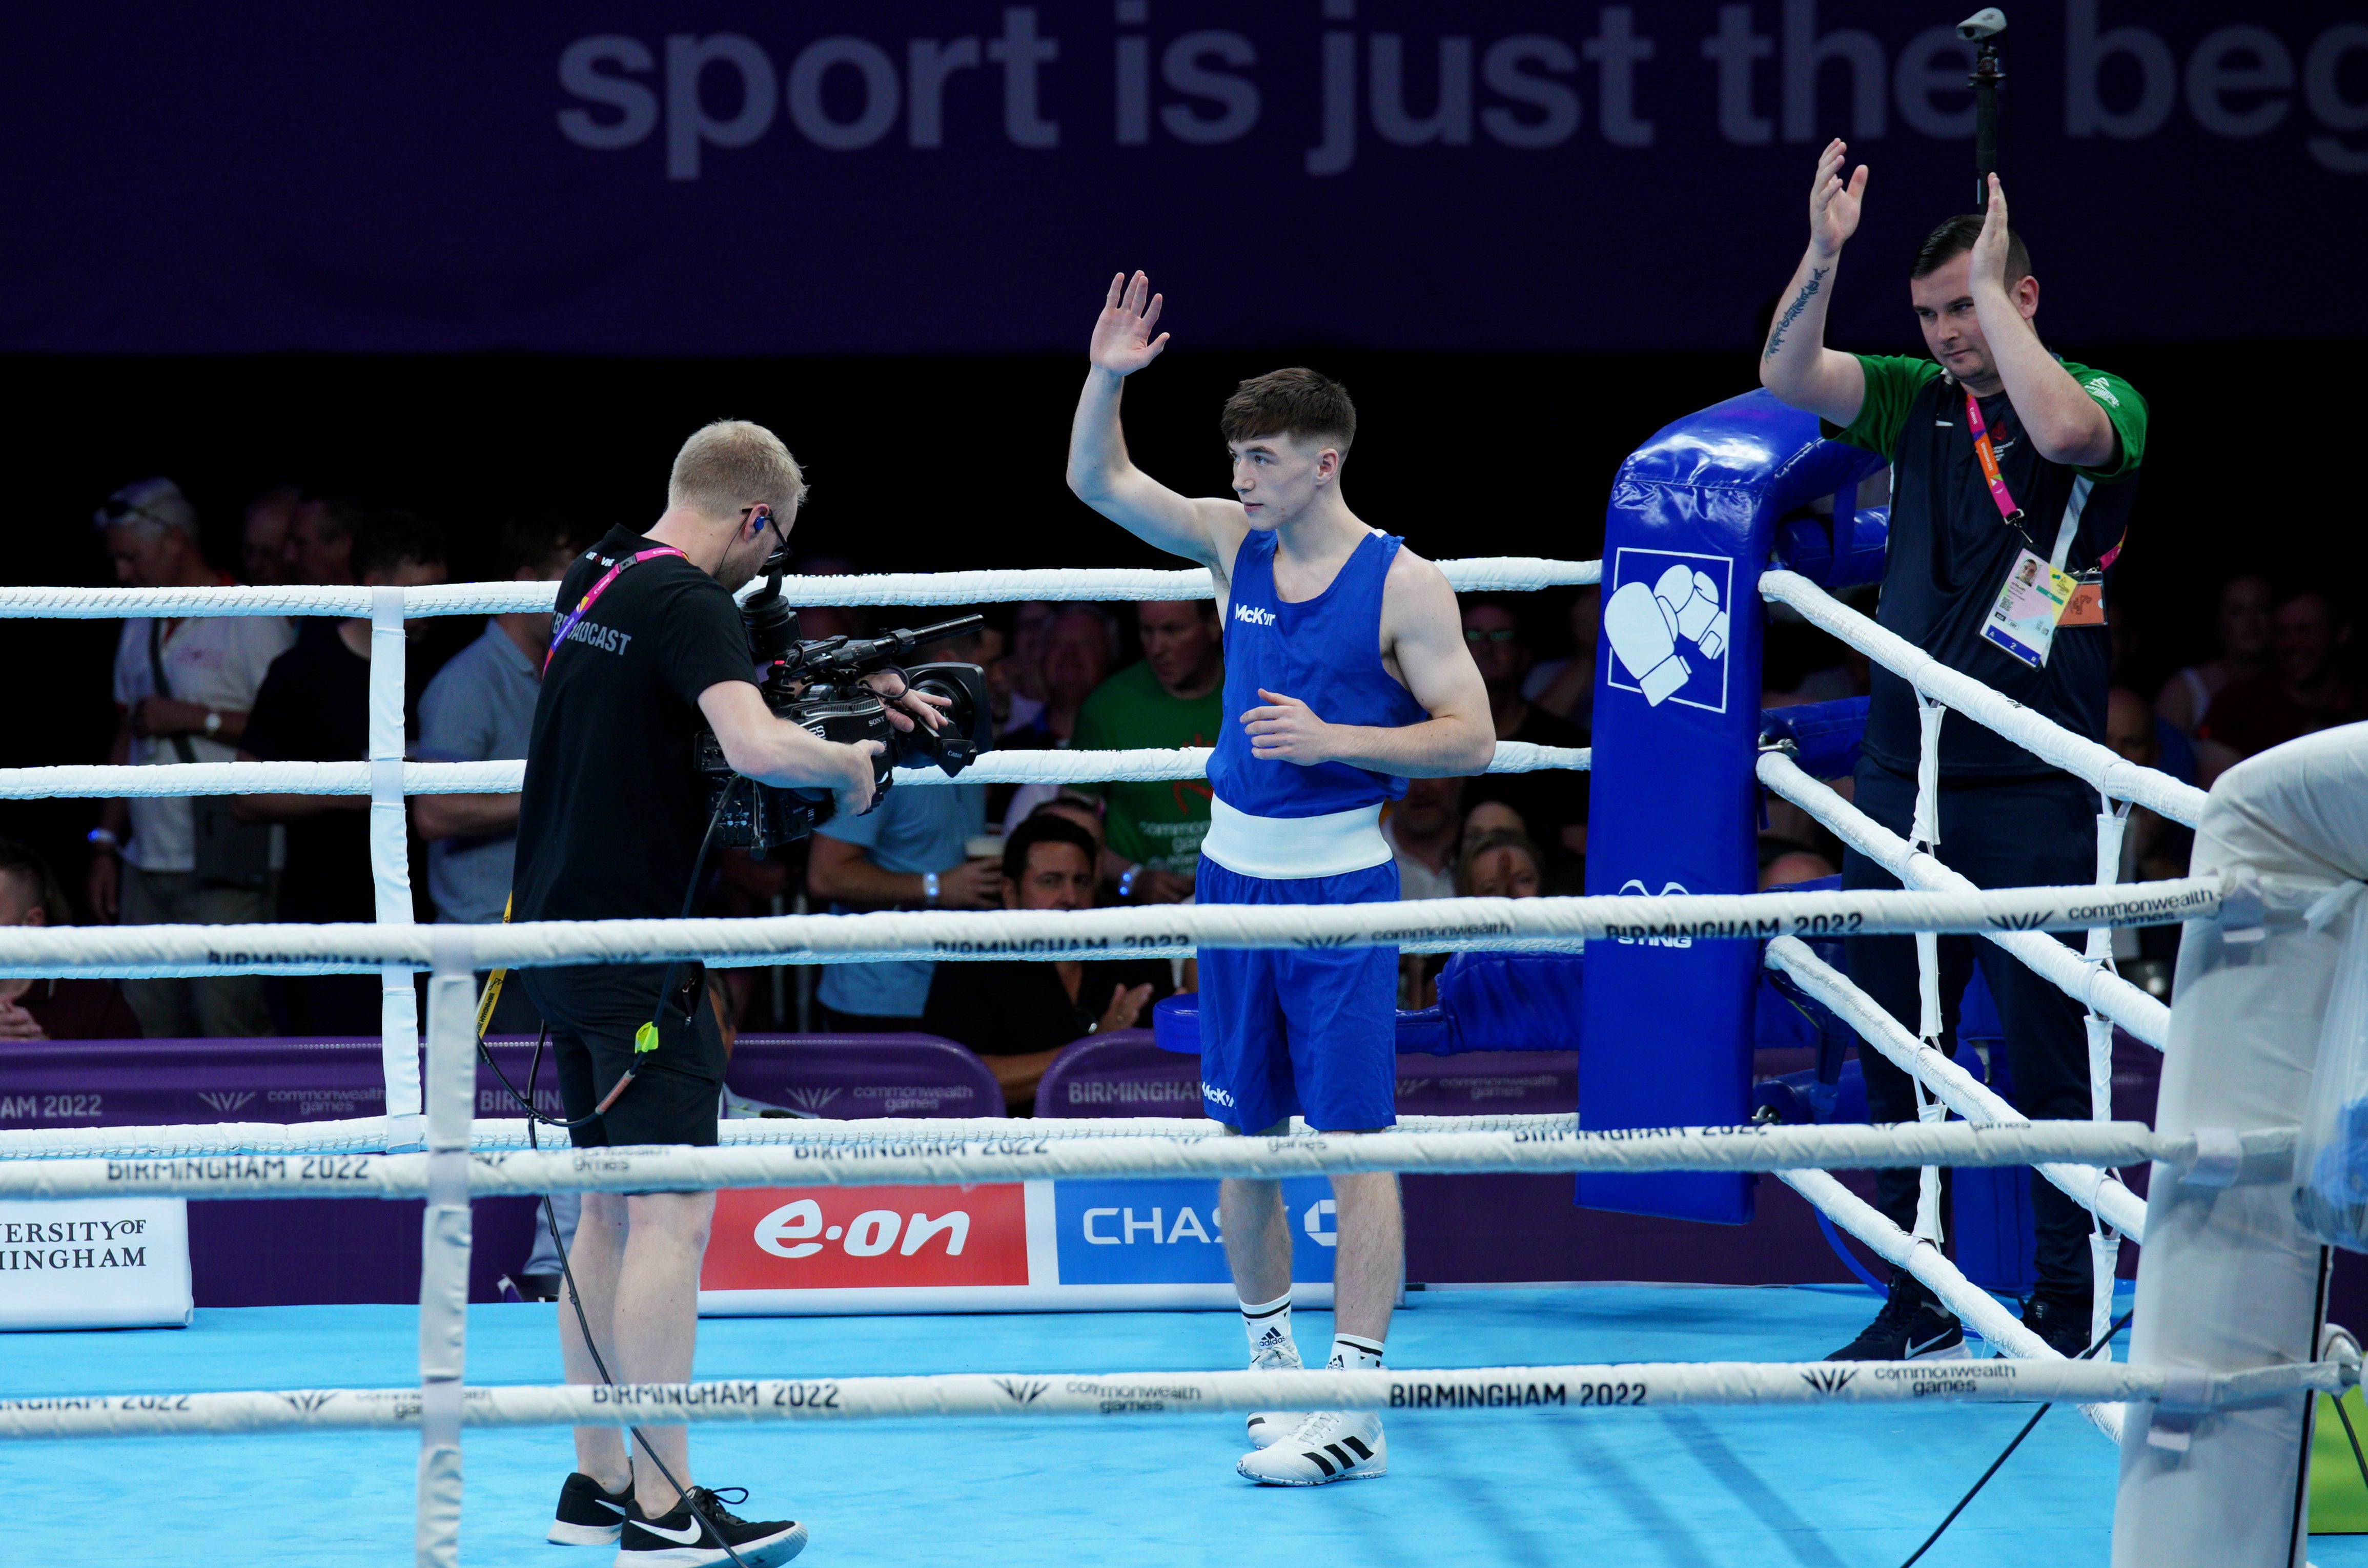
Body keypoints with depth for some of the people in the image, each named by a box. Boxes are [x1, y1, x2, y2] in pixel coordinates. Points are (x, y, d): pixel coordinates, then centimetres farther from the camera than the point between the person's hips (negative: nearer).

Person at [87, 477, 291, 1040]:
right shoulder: (140, 626, 18)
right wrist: (106, 844, 17)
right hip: (148, 863, 7)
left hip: (226, 870, -7)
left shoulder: (252, 622, -6)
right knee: (156, 1024, 5)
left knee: (229, 1021, -12)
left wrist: (197, 718, -14)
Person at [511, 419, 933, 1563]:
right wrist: (847, 761, -11)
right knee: (673, 1213, -9)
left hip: (560, 932, 10)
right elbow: (758, 747, -31)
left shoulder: (597, 581, 13)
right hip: (634, 943, -10)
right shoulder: (688, 602, -15)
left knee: (612, 1207, 15)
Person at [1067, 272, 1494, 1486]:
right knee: (1242, 1133, 12)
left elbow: (1471, 739, -10)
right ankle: (1271, 1357, 27)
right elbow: (1096, 482, 7)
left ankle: (1355, 1406, -6)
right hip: (1235, 874, 6)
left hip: (1340, 887, -6)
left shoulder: (1401, 585, -9)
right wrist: (1107, 380, -10)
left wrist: (1333, 740, -20)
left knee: (1354, 1142, -6)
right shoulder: (1233, 543, 5)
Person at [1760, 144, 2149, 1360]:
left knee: (2045, 1055, -3)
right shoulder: (1918, 403, 12)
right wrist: (1823, 255, -13)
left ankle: (2067, 1308, 5)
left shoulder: (2106, 402, -3)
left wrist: (1991, 285, -19)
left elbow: (2065, 428, -26)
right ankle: (1918, 1304, 19)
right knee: (1896, 1055, 9)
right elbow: (1787, 376, 1)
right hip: (1901, 778, 6)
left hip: (2030, 792, -5)